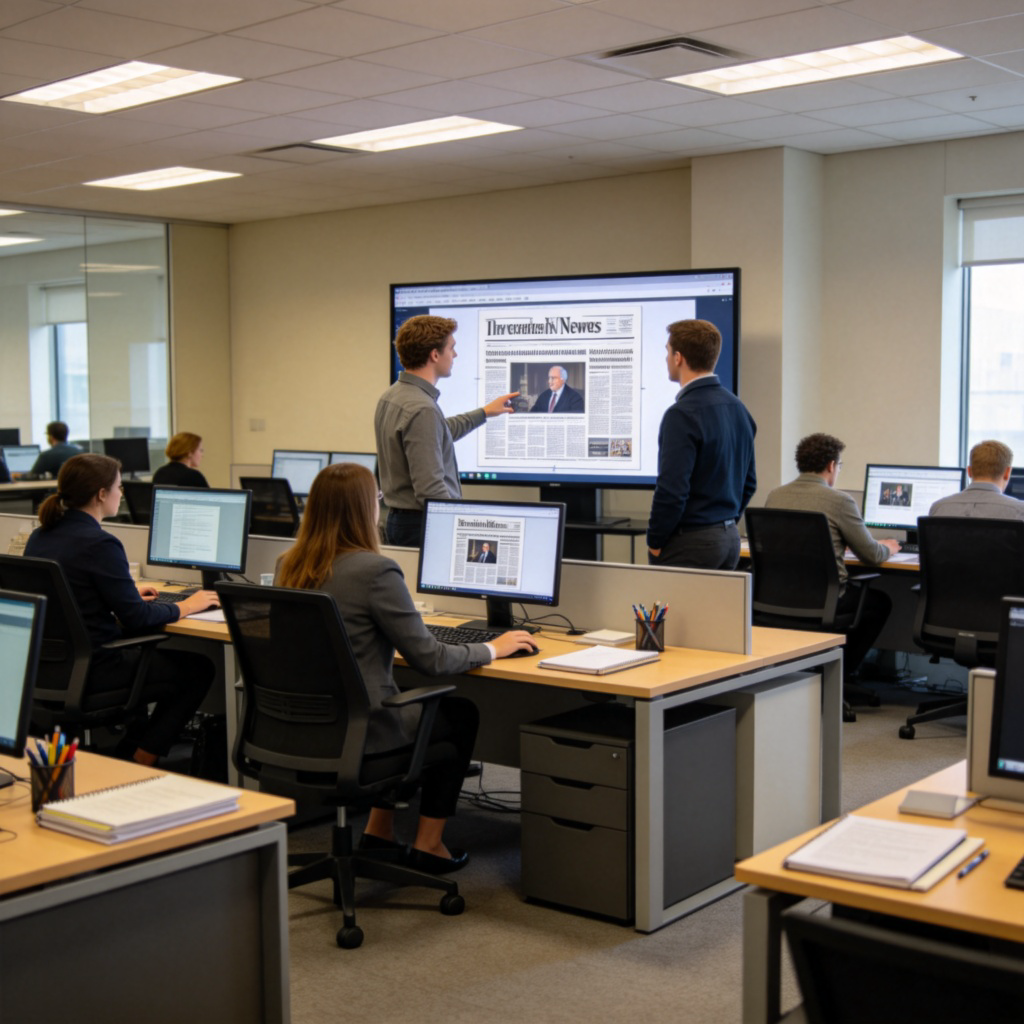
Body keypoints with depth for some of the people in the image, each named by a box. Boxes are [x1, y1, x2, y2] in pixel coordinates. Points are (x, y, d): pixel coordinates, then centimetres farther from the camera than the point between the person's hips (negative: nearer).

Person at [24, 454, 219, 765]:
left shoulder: (40, 536, 6)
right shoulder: (100, 544, -20)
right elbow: (136, 618, -17)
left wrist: (128, 592, 25)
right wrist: (182, 608, 0)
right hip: (88, 674, -9)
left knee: (152, 654, 32)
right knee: (199, 669, 7)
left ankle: (127, 751, 33)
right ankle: (140, 764, 13)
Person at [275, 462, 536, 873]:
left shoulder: (289, 566, 0)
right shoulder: (375, 571, -22)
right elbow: (429, 658, -17)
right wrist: (491, 649, -1)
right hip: (358, 732, -7)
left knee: (411, 702, 32)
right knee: (461, 714, 19)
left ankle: (378, 831, 34)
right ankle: (428, 844, 24)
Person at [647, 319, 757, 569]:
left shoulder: (682, 414, -17)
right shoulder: (738, 408, 10)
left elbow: (672, 490, -21)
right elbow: (749, 483, 16)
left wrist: (655, 542, -10)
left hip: (690, 543, -9)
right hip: (730, 538, 9)